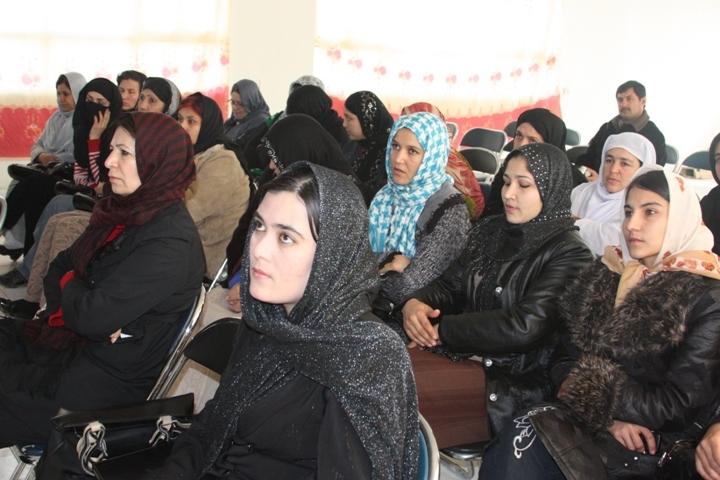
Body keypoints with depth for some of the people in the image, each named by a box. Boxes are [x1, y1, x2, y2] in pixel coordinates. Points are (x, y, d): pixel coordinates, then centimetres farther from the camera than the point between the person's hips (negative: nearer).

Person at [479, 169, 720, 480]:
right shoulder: (607, 274, 12)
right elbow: (566, 356, 8)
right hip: (581, 420, 5)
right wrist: (609, 412, -10)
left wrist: (594, 394, -10)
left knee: (518, 452, -28)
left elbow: (682, 403, -11)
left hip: (651, 447, -5)